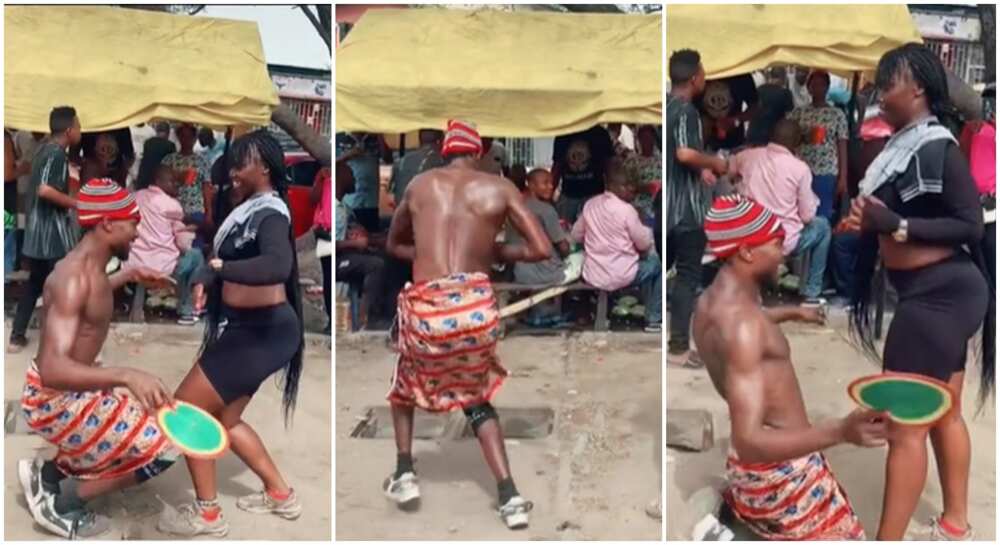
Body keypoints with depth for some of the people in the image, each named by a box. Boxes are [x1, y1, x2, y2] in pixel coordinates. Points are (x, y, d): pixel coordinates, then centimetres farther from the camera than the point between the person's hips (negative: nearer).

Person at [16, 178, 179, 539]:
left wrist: (130, 276, 21)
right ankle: (61, 504, 0)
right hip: (54, 400, -10)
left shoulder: (90, 265, 1)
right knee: (162, 447, -13)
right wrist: (125, 375, -51)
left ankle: (50, 472, 19)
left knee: (142, 418, 27)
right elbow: (52, 369, -39)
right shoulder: (74, 277, -28)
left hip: (72, 390, 10)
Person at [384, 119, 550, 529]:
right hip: (477, 308, 0)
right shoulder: (500, 188, 8)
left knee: (406, 381, 32)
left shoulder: (420, 183, 13)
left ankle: (404, 474, 23)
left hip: (426, 308, 0)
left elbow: (394, 245, 26)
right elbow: (542, 250, 3)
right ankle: (509, 497, 13)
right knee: (476, 398, 24)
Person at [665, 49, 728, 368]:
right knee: (687, 276, -2)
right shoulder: (686, 111, -15)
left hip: (669, 204, 9)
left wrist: (700, 171, 16)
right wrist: (714, 163, -12)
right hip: (686, 208, -9)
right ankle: (678, 348, 2)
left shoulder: (667, 107, 12)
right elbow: (685, 154, -30)